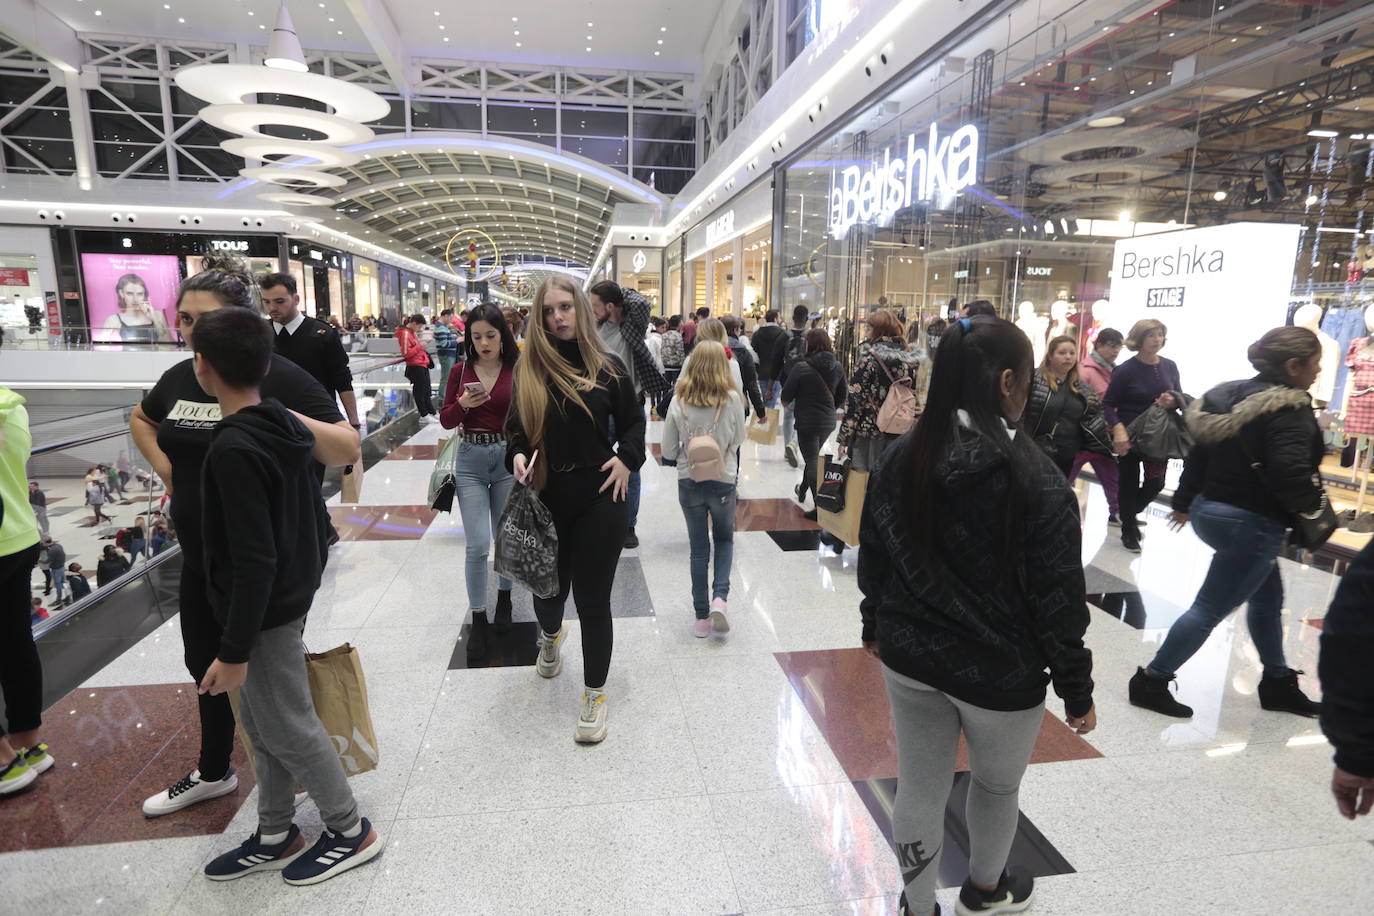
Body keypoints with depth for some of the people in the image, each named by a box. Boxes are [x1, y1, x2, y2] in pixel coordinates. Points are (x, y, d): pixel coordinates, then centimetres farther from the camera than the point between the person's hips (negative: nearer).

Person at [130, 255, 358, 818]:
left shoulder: (280, 378, -17)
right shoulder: (180, 378, 3)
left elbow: (348, 448, -25)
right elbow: (141, 419, 25)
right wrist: (165, 467, 9)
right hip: (200, 556, 7)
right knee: (206, 663, 22)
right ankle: (212, 774, 46)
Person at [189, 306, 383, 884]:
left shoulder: (234, 450, -24)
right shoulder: (283, 427, 3)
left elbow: (253, 561, -25)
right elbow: (316, 521, 10)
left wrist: (234, 649, -20)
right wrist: (308, 576, 21)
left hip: (264, 614, -9)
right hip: (290, 598, 9)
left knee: (287, 727, 7)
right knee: (263, 726, 20)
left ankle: (351, 831, 24)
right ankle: (274, 836, 36)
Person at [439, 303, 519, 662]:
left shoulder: (518, 370, -3)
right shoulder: (461, 371, 2)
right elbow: (446, 421, 4)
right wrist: (463, 404, -15)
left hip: (510, 458, 0)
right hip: (471, 460, 1)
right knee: (477, 546, -3)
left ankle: (504, 598, 37)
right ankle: (478, 619, 13)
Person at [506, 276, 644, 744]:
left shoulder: (608, 367, -2)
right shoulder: (528, 367, 0)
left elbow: (633, 420, 9)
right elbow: (516, 428, 7)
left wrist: (627, 459, -7)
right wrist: (517, 456, -13)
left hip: (600, 499, -2)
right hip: (546, 499, 2)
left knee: (593, 600, 4)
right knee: (549, 591, 18)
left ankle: (595, 694, 24)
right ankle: (551, 636, 57)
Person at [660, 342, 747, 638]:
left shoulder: (679, 402, -8)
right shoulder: (732, 399, -11)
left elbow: (668, 451, -3)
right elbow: (738, 440, 2)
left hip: (689, 482, 1)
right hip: (724, 481, -1)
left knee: (699, 548, 13)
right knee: (724, 540, 22)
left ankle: (702, 616, 18)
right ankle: (720, 597, 2)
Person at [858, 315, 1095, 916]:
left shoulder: (901, 458, -5)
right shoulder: (1035, 477, -20)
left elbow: (872, 556, 4)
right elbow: (1057, 597, -15)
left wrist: (875, 626, 18)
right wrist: (1077, 690, -3)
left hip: (909, 658, 3)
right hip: (998, 670, -3)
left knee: (919, 788, 16)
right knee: (997, 784, 24)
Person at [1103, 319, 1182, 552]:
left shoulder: (1169, 366, 1)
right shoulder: (1126, 370, -13)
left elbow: (1179, 398, 10)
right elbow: (1108, 404, -11)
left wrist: (1173, 401, -14)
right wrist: (1118, 429, -25)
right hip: (1130, 436, -4)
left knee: (1156, 483, 8)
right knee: (1129, 484, 7)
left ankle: (1131, 513, 38)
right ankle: (1128, 531, 24)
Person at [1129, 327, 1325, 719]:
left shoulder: (1233, 395, 7)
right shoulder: (1290, 409, -18)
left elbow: (1200, 454, 12)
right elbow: (1290, 474, -29)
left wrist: (1184, 502, 21)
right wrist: (1314, 501, -8)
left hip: (1210, 511, 9)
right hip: (1251, 524, -9)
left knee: (1268, 597, 24)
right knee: (1210, 608, 1)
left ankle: (1278, 683, 39)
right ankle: (1152, 681, 8)